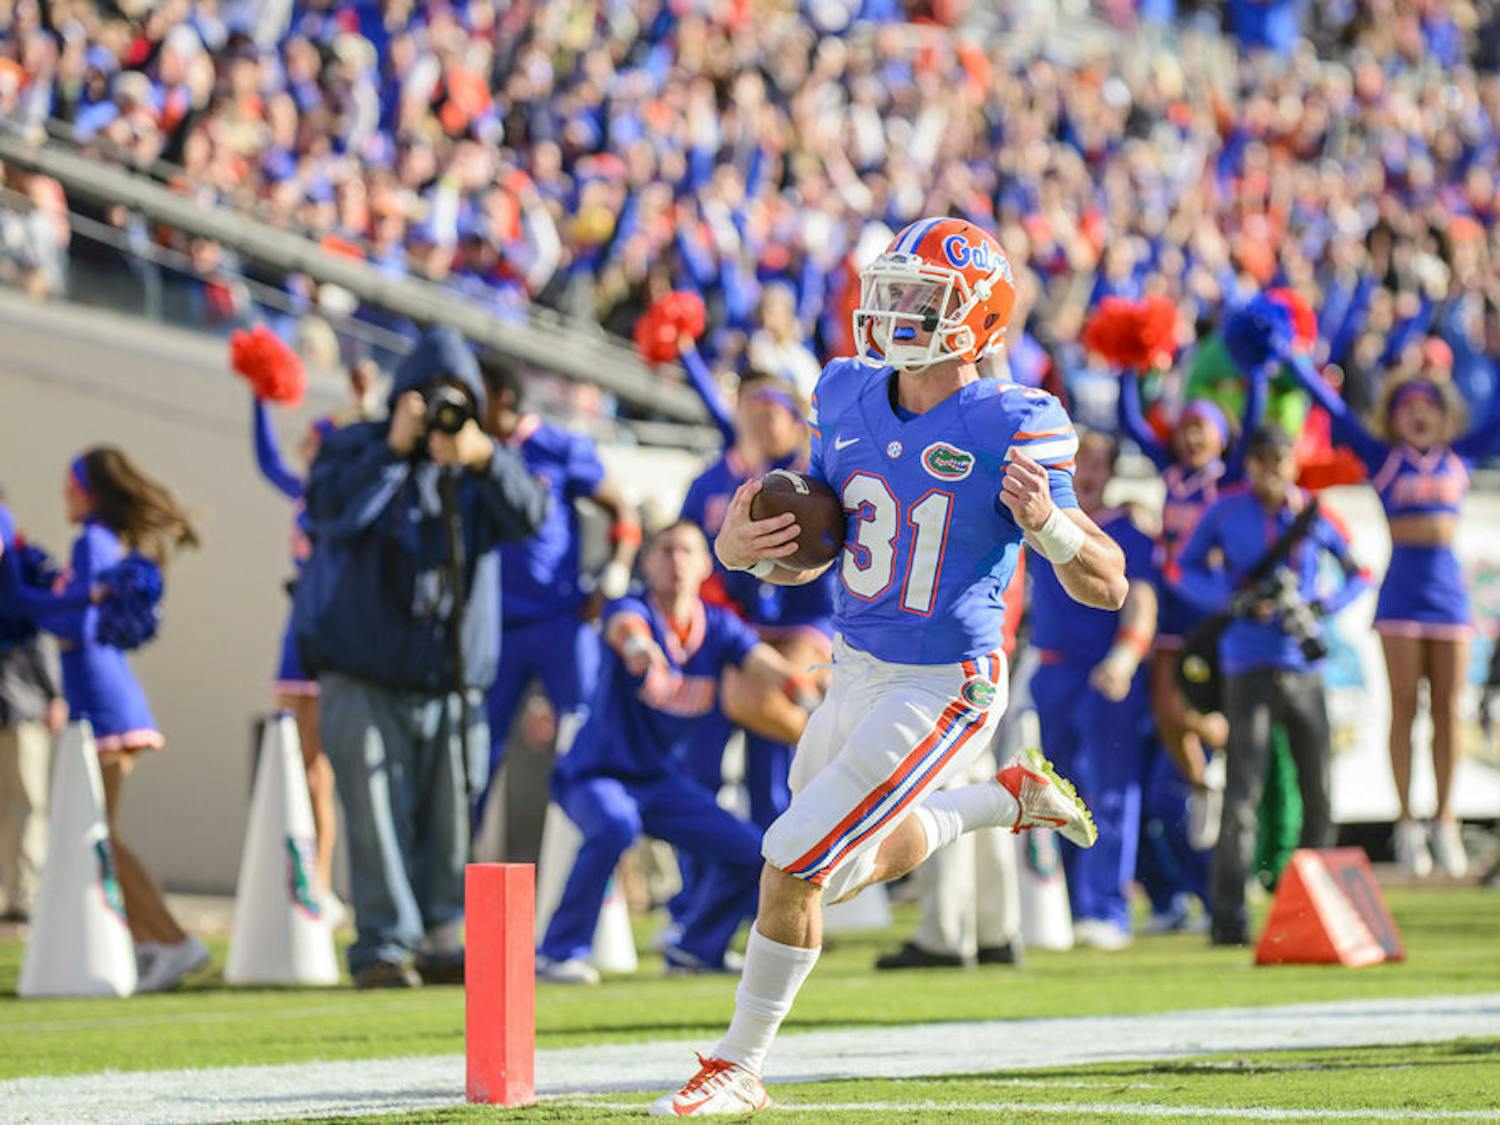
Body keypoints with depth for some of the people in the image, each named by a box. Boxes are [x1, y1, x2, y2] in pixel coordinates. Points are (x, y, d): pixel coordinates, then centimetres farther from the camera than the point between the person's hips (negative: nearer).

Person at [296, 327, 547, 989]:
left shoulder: (480, 468, 9)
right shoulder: (356, 449, 3)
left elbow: (529, 516, -11)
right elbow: (332, 512, -16)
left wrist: (483, 460, -28)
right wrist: (394, 449, -24)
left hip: (452, 680, 3)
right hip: (363, 679, -3)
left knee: (448, 821, 1)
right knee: (378, 815, -11)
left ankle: (442, 944, 9)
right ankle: (383, 949, -11)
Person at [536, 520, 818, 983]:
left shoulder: (719, 627, 0)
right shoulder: (634, 609, -15)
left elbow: (763, 662, -17)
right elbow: (624, 624, -41)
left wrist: (808, 700, -38)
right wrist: (637, 644, -66)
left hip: (660, 780, 6)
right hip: (594, 774, -6)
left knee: (750, 852, -2)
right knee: (616, 824, -37)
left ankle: (696, 947, 24)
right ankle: (559, 952, -24)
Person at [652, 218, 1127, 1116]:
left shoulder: (1011, 429, -18)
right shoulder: (850, 402, 0)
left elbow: (1107, 586, -15)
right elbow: (803, 556, 10)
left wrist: (1045, 521, -35)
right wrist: (740, 548, -13)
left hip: (943, 691, -8)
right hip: (858, 671, 8)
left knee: (793, 864, -12)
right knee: (846, 867, 25)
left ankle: (740, 1067, 7)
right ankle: (1015, 797, 43)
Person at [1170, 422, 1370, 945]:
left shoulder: (1315, 516, 6)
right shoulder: (1226, 512, 2)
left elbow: (1357, 573, 16)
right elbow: (1182, 569, 6)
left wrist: (1325, 605, -5)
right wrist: (1235, 601, -10)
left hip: (1305, 663, 3)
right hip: (1249, 663, -3)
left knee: (1318, 790, 4)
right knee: (1243, 790, -12)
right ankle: (1227, 915, -14)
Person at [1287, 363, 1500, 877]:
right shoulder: (1383, 458, 5)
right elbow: (1334, 411, 3)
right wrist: (1293, 361, 2)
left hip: (1450, 592, 2)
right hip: (1401, 594, -2)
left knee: (1448, 709, 2)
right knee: (1404, 708, -3)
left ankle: (1445, 821, 6)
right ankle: (1406, 822, -1)